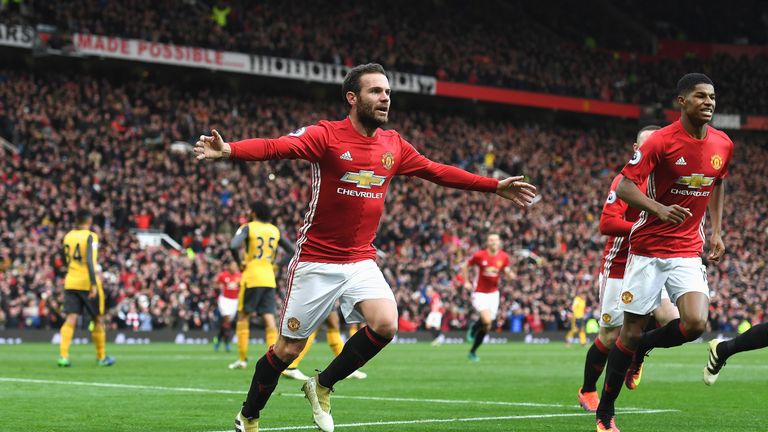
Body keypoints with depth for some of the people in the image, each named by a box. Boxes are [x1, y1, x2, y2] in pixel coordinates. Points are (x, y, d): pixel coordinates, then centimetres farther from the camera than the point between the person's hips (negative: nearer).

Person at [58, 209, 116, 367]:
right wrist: (94, 284, -23)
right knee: (98, 320, 11)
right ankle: (101, 357, 19)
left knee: (70, 320, -3)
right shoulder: (90, 237, -10)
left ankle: (63, 356, -18)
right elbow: (89, 261, -21)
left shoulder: (68, 237, 9)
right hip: (87, 283, -5)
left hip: (71, 282, 5)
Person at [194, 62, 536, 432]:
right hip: (316, 261, -5)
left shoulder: (394, 145, 5)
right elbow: (275, 147, -28)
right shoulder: (326, 135, -13)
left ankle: (323, 386, 4)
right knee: (288, 349, 1)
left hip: (361, 260, 5)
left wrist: (497, 187, 17)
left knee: (385, 324, -20)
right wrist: (227, 149, -46)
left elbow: (439, 172, 16)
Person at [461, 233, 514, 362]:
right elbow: (465, 266, 3)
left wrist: (510, 274, -16)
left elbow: (508, 274, 7)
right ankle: (473, 327, 11)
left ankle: (473, 352, 24)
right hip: (480, 293, -4)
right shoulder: (479, 255, -12)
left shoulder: (504, 257, -4)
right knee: (487, 321, -24)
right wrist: (466, 282, -4)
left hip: (493, 293, 4)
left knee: (486, 327, 6)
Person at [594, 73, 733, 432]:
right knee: (631, 329, 0)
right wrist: (659, 209, -31)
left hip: (688, 251, 4)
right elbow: (624, 187, -15)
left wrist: (716, 231, 17)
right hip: (648, 249, -4)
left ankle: (641, 348, 16)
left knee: (695, 323, -17)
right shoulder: (661, 141, -13)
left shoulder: (723, 145, 2)